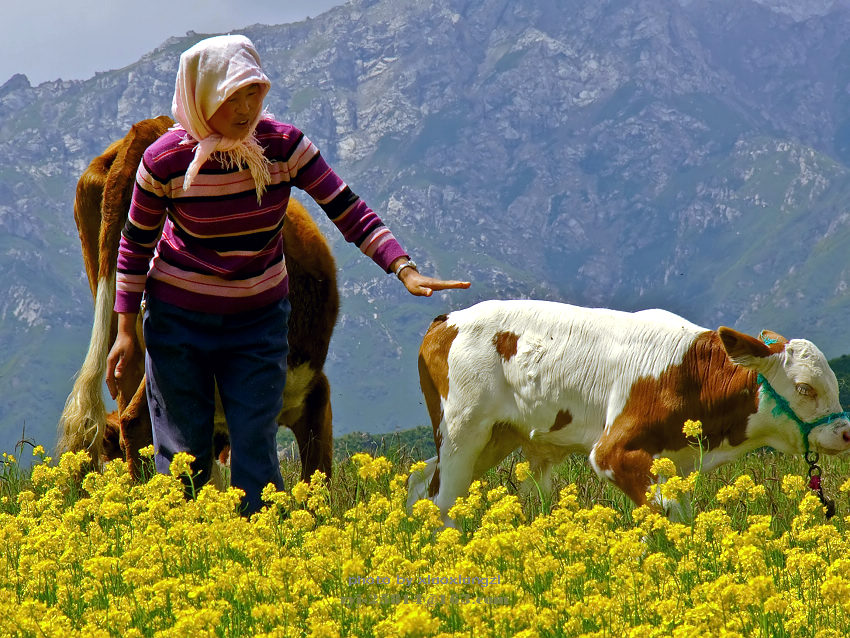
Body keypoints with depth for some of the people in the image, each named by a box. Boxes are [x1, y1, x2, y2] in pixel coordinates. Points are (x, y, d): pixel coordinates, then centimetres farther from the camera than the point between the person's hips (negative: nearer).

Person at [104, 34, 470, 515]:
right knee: (185, 455, 4)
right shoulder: (166, 162, -17)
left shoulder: (284, 146, -14)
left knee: (257, 452, -3)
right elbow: (137, 242, -4)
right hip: (179, 317, -1)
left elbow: (348, 209, -12)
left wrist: (406, 270, -24)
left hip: (259, 317, 1)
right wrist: (126, 330, -4)